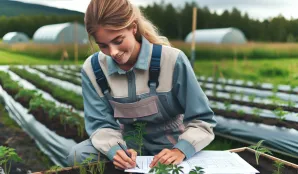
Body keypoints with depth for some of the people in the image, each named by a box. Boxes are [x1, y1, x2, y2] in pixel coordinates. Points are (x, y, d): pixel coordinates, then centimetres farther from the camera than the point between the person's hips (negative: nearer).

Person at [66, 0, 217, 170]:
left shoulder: (173, 60, -21)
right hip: (129, 143, 3)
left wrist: (180, 150, -32)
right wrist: (115, 150, -29)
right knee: (78, 155, -20)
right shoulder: (92, 69, -11)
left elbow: (202, 120, -15)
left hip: (169, 147, -2)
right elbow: (101, 124, -8)